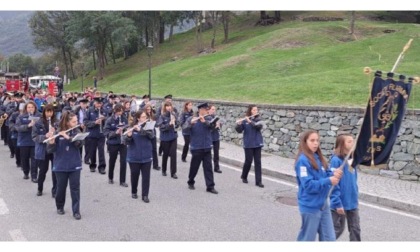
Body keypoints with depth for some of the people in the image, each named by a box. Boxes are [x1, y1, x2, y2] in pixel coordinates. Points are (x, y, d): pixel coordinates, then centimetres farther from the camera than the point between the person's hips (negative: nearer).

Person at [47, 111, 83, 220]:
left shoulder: (76, 131, 0)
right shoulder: (57, 132, -8)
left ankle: (76, 211, 8)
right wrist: (51, 141, -30)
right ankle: (60, 207, 33)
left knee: (75, 188, 0)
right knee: (61, 187, 10)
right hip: (61, 165, -1)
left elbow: (79, 143, -16)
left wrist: (68, 137, -27)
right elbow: (50, 150, -10)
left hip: (74, 165, 1)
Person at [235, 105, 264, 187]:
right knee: (248, 161, 3)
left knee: (258, 162, 0)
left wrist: (250, 121, -25)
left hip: (257, 144, 2)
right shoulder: (244, 120, -4)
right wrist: (238, 124, -29)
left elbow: (259, 126, -16)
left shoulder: (258, 119, 3)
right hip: (248, 144, -2)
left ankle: (258, 181, 4)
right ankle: (244, 176, 28)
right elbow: (239, 130, -10)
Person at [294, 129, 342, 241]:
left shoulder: (318, 158, 6)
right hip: (310, 206, -8)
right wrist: (329, 181, -26)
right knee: (307, 239, 7)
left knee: (329, 238, 13)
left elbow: (324, 175, 11)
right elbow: (308, 185, -23)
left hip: (323, 204, 8)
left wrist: (333, 175, -11)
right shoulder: (303, 160, -18)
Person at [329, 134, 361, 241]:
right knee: (337, 229, 8)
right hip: (341, 204, -7)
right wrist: (337, 203, -20)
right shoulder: (336, 160, -18)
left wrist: (355, 198, 14)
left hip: (352, 203, 7)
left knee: (355, 228, 13)